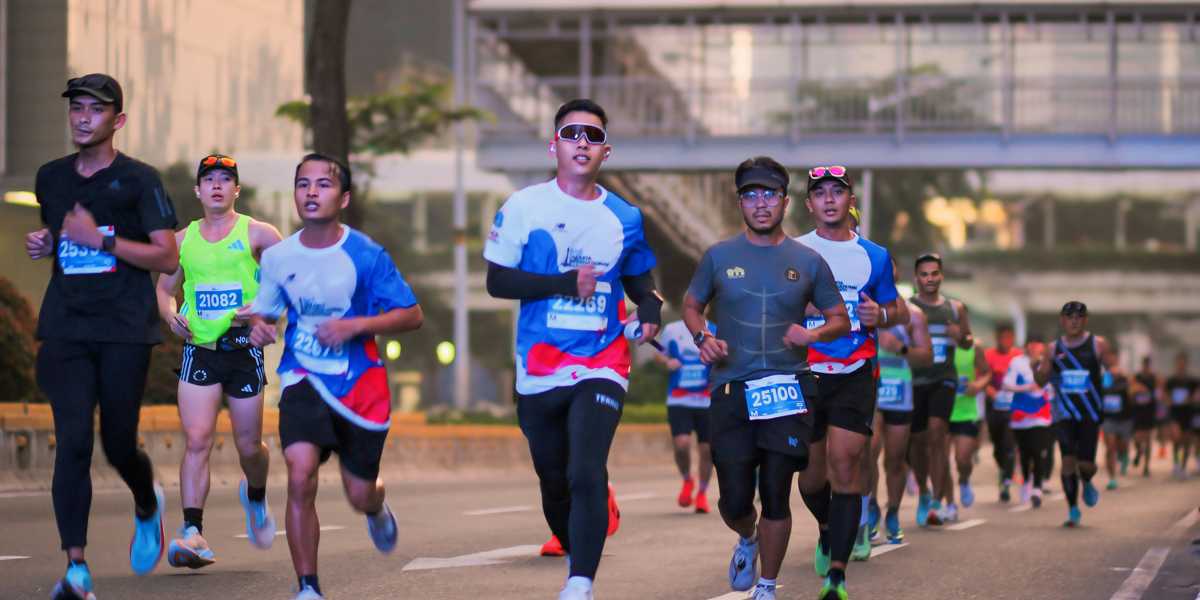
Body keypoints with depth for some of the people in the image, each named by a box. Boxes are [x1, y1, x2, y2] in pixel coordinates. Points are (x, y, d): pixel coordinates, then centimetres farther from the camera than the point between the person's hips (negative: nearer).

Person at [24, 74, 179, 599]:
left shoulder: (138, 180, -2)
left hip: (124, 331, -3)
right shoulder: (51, 178, 13)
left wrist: (100, 240, -15)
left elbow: (168, 259, -7)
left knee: (119, 446, 3)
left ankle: (147, 506, 39)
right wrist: (44, 244, 8)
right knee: (73, 442, -11)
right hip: (65, 330, 3)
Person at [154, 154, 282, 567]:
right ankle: (193, 533, -18)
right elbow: (165, 288, 21)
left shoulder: (256, 234, 1)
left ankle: (255, 496, 42)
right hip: (199, 349, 1)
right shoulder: (183, 240, 10)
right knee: (197, 440, -14)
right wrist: (170, 315, -1)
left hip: (243, 349, -1)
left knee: (249, 446, 8)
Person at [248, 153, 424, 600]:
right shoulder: (278, 257, -1)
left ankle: (376, 508, 53)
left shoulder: (366, 255, -10)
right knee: (300, 473, -23)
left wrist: (357, 325, -21)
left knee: (359, 496, 10)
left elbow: (412, 315, -7)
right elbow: (263, 309, 14)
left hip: (360, 384, -1)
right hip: (303, 379, 1)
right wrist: (258, 326, -10)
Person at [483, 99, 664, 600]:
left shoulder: (624, 218, 6)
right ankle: (577, 555, 37)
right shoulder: (524, 207, -2)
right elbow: (496, 280, -5)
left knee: (586, 475, -18)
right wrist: (565, 284, -16)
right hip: (540, 370, 0)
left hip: (601, 367, 0)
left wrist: (650, 305, -1)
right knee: (554, 483, 12)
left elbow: (637, 277, 21)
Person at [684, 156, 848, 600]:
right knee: (734, 500, -2)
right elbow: (691, 306, 17)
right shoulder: (719, 256, 7)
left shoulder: (807, 262, 6)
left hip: (787, 391, 0)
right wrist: (702, 338, -4)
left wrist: (815, 333, -9)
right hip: (731, 392, 0)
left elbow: (840, 319, 13)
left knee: (776, 497, -2)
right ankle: (747, 539, 34)